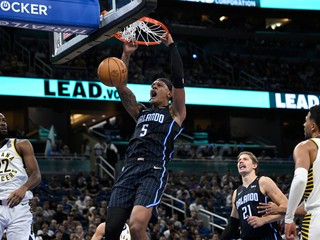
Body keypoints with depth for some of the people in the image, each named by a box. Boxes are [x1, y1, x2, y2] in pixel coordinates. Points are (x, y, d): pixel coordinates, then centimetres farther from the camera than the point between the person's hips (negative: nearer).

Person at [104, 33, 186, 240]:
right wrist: (126, 54, 15)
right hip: (129, 170, 6)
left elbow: (179, 79, -1)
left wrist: (171, 45, 3)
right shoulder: (141, 112, 27)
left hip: (154, 172, -6)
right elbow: (121, 87, 20)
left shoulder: (174, 113, 12)